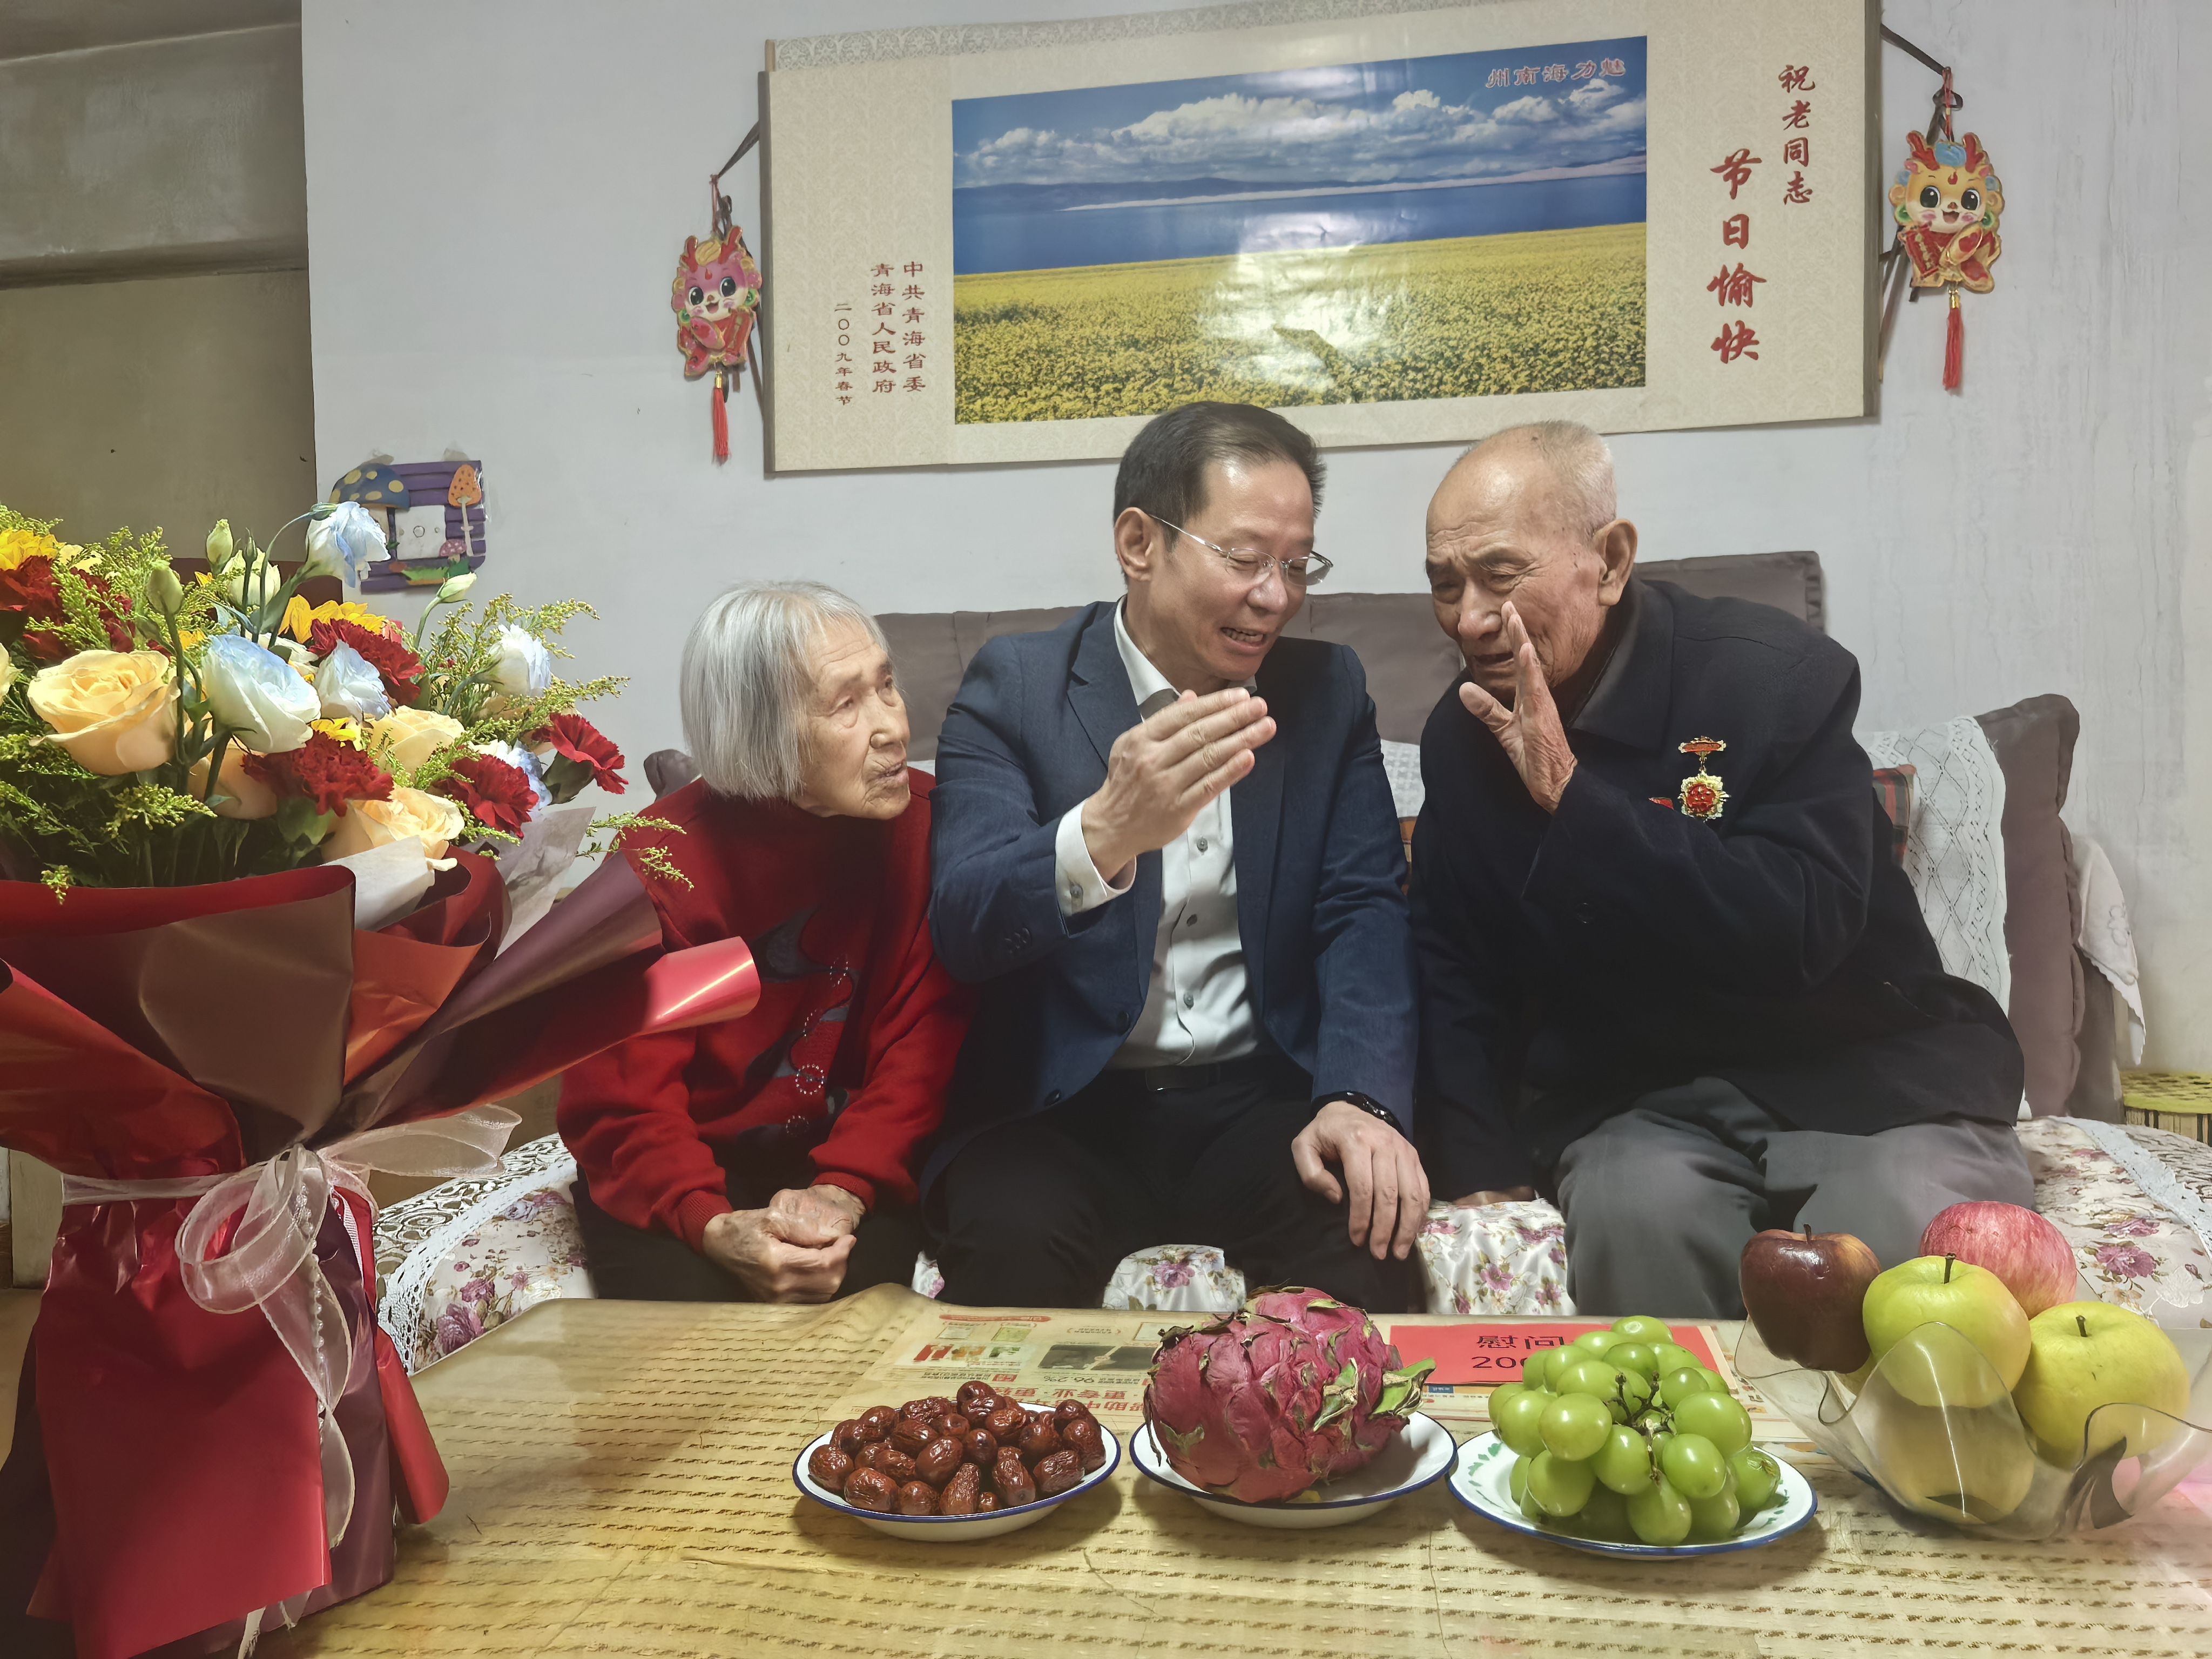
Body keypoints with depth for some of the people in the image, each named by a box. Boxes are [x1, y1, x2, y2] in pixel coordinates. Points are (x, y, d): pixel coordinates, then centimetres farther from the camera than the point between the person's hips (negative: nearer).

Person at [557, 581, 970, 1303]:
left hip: (848, 1157, 1)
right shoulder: (663, 860, -14)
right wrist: (714, 1229, -32)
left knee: (859, 1280, -27)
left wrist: (840, 1195, -27)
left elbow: (920, 1044, -11)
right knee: (682, 1297, -28)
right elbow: (621, 1104, -13)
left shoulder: (922, 824, -10)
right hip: (686, 1167, -1)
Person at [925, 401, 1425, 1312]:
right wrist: (1105, 833, -36)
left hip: (1263, 1098, 3)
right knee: (1010, 1251, -31)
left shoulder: (1328, 690, 8)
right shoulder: (1015, 685, -2)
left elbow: (1365, 909, 1)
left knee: (1365, 1223, -26)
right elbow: (962, 926, -15)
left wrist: (1361, 1098, -18)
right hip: (1061, 1108, -2)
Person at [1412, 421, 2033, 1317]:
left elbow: (1803, 931, -22)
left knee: (1910, 1232, -31)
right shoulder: (1464, 731, 3)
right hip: (1632, 1098, 2)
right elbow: (1453, 968, 8)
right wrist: (1481, 1169, -3)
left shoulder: (1779, 674, -11)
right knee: (1636, 1210, -30)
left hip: (1858, 1070, -2)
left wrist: (1573, 795, -25)